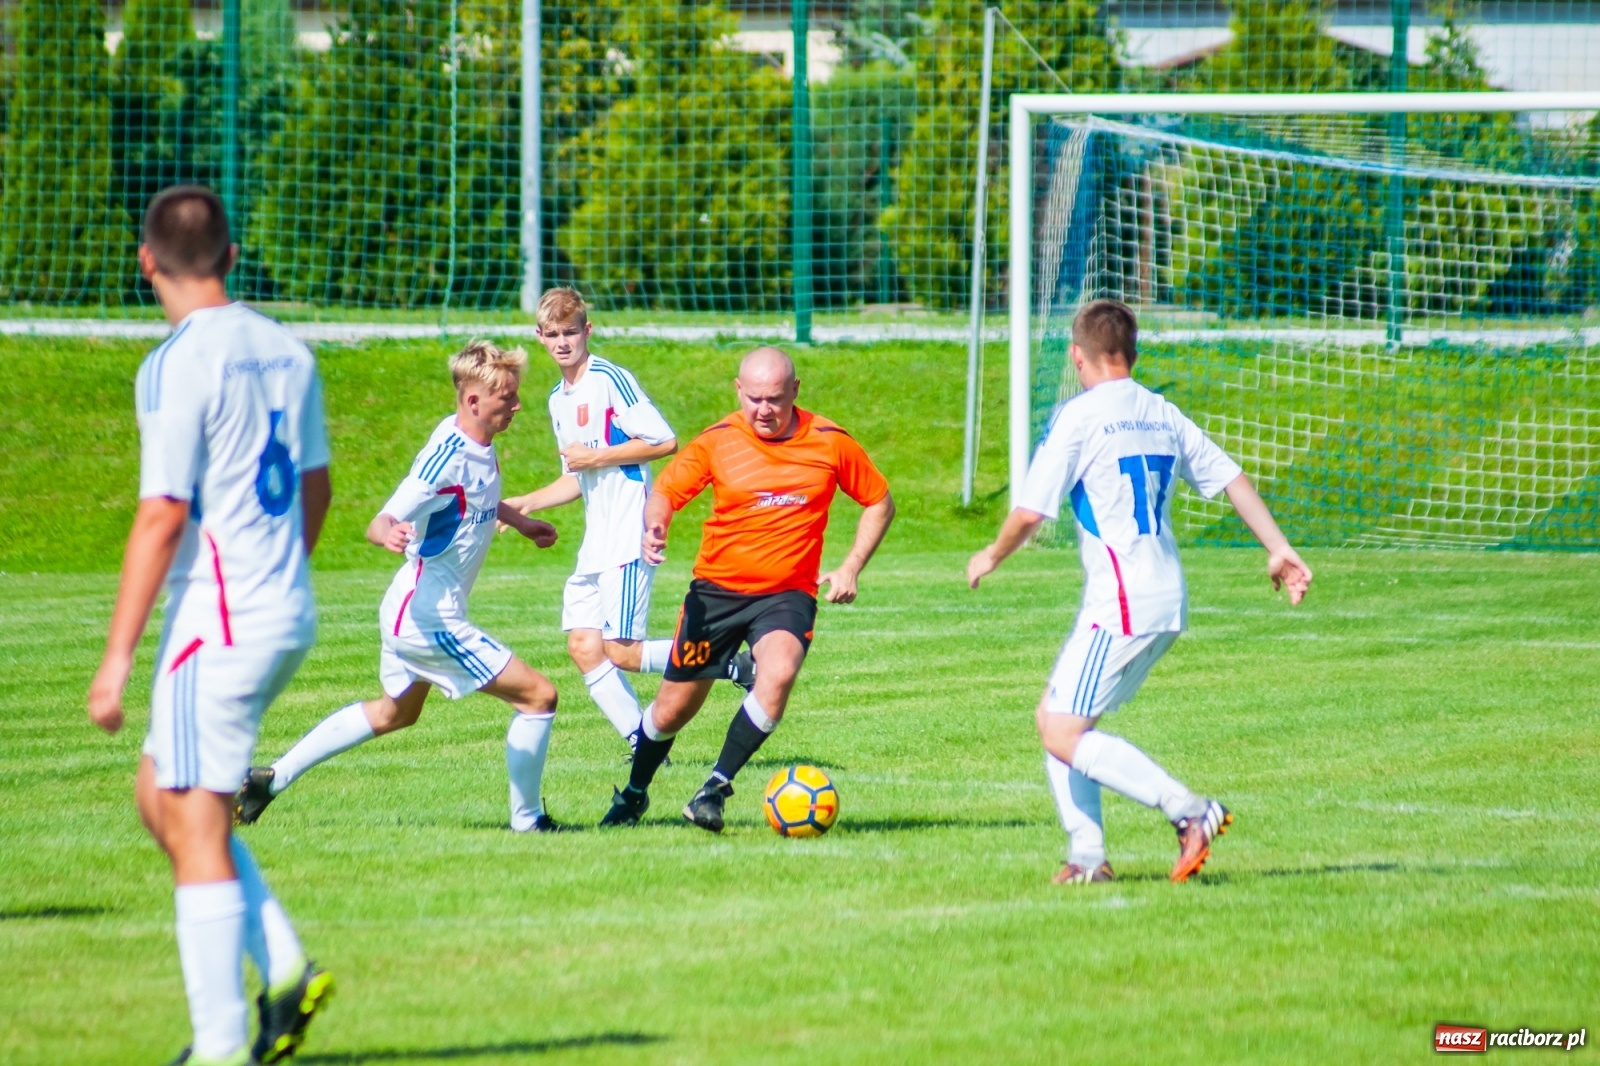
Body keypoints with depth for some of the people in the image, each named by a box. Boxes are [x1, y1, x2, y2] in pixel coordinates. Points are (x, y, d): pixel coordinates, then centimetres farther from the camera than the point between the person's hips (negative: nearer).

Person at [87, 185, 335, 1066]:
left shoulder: (177, 364, -14)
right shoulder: (284, 350, 9)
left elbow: (163, 516, -18)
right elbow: (315, 487, 19)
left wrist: (116, 658, -15)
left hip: (217, 622, -8)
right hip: (287, 614, 8)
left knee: (195, 828, -3)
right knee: (159, 796, 18)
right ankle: (283, 970, 9)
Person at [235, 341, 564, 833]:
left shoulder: (479, 446, 3)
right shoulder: (447, 456, -25)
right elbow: (380, 523, -29)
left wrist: (520, 521, 28)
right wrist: (388, 534, -50)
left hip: (409, 611, 10)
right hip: (430, 619, -10)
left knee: (395, 712, 29)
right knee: (537, 696, -7)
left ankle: (273, 777, 30)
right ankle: (527, 820, 4)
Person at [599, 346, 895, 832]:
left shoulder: (830, 443, -5)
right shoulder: (718, 441, -5)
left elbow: (879, 502, 8)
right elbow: (666, 491, 0)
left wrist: (850, 568, -2)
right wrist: (654, 527, -23)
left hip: (787, 594, -1)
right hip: (716, 590, 1)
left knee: (779, 673, -32)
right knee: (672, 711, 6)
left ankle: (716, 788, -21)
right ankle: (633, 795, 35)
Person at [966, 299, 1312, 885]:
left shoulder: (1078, 417, -8)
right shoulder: (1163, 415, 14)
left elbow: (1029, 513, -8)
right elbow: (1231, 479, 15)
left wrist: (992, 556, 10)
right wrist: (1279, 550, 19)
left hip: (1122, 605, -9)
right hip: (1169, 599, 9)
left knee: (1063, 735, -10)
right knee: (1054, 718, 14)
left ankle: (1190, 813, -17)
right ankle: (1088, 855, 7)